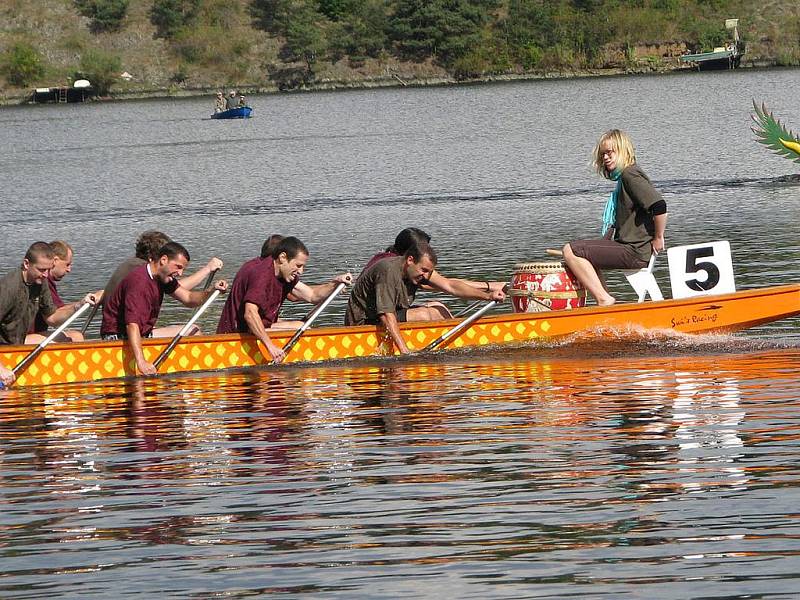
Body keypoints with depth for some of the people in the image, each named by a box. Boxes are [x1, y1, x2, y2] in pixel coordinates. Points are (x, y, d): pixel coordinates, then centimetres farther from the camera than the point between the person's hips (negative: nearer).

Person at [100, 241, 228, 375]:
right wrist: (141, 362, -48)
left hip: (143, 334, 10)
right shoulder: (139, 281, -28)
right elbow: (132, 324, -37)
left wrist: (212, 292, -12)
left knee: (194, 332, 12)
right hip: (118, 337, -10)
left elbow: (188, 299, 9)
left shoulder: (163, 276, 4)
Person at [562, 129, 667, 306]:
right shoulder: (623, 176, 19)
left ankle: (604, 299, -14)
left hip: (635, 252, -11)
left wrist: (658, 238, -17)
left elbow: (659, 206, -25)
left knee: (571, 251, -15)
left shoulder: (630, 174, -14)